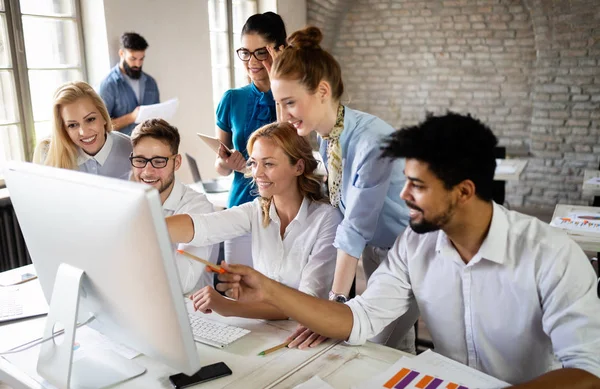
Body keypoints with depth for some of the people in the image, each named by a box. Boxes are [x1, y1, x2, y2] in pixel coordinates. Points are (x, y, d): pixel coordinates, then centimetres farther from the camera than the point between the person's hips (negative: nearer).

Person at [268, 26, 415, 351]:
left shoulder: (371, 141, -30)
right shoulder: (326, 136, -5)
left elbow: (357, 226, -31)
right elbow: (347, 209, 3)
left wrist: (336, 300, -30)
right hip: (375, 251, 7)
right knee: (396, 346, 20)